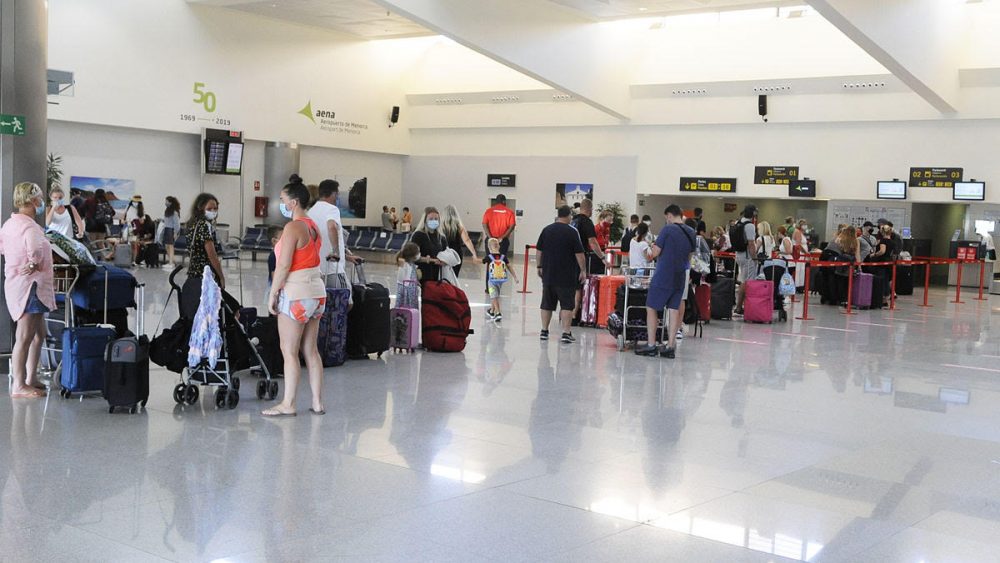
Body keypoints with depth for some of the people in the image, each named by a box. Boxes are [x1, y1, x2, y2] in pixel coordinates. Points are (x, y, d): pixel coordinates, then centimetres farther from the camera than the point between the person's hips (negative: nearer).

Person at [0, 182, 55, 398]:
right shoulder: (30, 226, -18)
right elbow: (36, 250, -34)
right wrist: (34, 265, -17)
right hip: (29, 285, -11)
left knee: (39, 334, 19)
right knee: (24, 337, -6)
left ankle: (31, 378, 27)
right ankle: (19, 386, -2)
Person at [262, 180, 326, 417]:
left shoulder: (292, 227, -15)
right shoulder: (313, 226, 12)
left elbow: (283, 266, -19)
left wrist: (272, 294, -11)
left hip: (296, 294, -9)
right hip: (317, 291, 9)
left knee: (289, 351, -1)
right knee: (311, 350, 12)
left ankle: (287, 404, 3)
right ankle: (317, 402, 14)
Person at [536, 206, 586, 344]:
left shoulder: (546, 230, 5)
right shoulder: (572, 232, -8)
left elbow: (538, 251, 8)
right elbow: (579, 254, -9)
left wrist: (540, 267, 18)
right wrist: (583, 270, -1)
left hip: (548, 274, 5)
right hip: (566, 276, -4)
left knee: (547, 303, 12)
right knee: (567, 304, -1)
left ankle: (544, 331, 18)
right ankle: (566, 333, -5)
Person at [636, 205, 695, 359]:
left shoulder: (668, 229, -12)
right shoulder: (691, 232, 8)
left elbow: (655, 253, -11)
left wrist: (655, 246, 9)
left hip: (663, 275, -6)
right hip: (680, 276, 6)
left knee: (651, 309, 4)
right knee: (674, 310, 7)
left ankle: (651, 345, 2)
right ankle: (670, 346, 5)